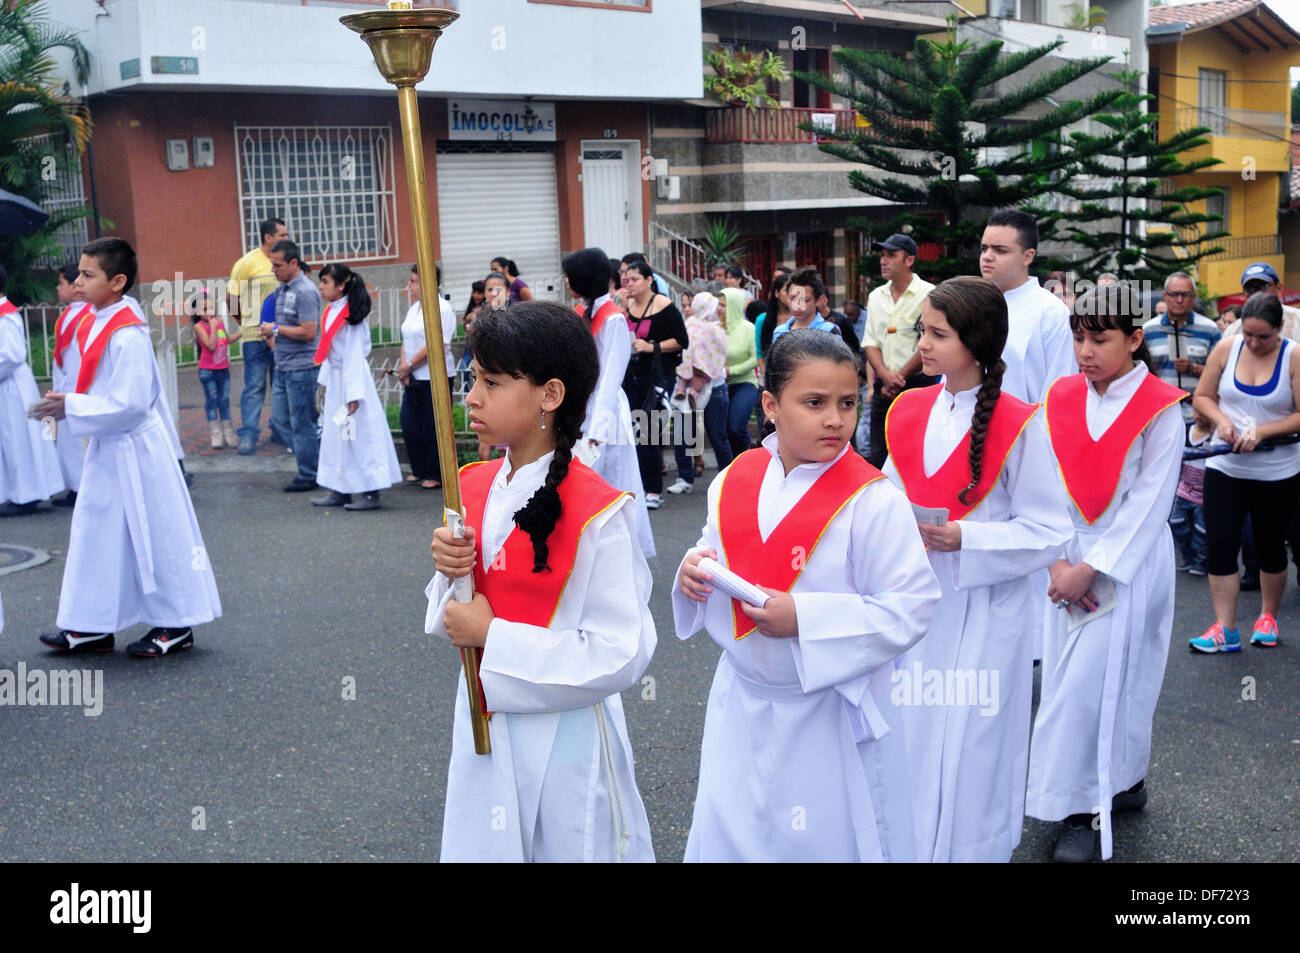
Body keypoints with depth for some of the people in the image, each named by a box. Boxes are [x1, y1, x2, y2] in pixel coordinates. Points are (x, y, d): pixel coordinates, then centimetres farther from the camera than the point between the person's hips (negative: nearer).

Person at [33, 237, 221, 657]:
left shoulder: (127, 336, -21)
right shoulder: (97, 325, 8)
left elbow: (129, 403, -24)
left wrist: (71, 407, -19)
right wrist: (67, 403, 4)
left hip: (133, 450, -10)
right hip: (107, 448, 10)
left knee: (153, 536, 2)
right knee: (96, 533, 13)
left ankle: (175, 625, 15)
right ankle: (92, 626, 23)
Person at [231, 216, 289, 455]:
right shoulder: (247, 263, -8)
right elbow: (232, 298, -2)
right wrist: (245, 322, 4)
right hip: (255, 336, -5)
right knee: (255, 386, -2)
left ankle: (279, 430, 23)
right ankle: (248, 436, 3)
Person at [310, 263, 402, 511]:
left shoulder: (350, 315, -17)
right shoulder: (330, 312, 8)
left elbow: (354, 355, -19)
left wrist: (354, 394, -21)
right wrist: (325, 380, 16)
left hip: (352, 377, -9)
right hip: (336, 378, 9)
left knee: (360, 434, -5)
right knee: (335, 433, 12)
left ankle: (371, 493, 0)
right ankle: (340, 490, 18)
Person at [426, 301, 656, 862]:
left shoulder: (597, 515, -21)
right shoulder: (472, 489, 1)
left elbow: (621, 656, -22)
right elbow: (451, 622, 10)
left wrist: (493, 636, -20)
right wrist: (450, 573, -13)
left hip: (564, 743, -6)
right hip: (482, 729, 6)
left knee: (565, 847, 10)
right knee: (480, 847, 19)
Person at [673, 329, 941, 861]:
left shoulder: (873, 500, -17)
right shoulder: (734, 481, -2)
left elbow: (910, 608, -19)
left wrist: (805, 619, -25)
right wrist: (694, 570, -9)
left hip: (830, 718, -4)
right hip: (740, 704, 5)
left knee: (824, 842, 12)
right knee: (726, 838, 18)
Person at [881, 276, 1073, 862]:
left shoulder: (1019, 427, -13)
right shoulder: (908, 412, 3)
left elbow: (1049, 533, -11)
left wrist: (963, 539, -22)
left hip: (980, 612, -5)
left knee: (967, 747, 4)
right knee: (909, 736, 12)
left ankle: (967, 848, 24)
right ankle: (909, 843, 31)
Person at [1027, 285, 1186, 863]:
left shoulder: (1160, 410, -11)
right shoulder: (1063, 397, 2)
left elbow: (1148, 502, -13)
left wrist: (1091, 569, -14)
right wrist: (1059, 561, -8)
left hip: (1128, 564, -5)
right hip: (1070, 560, 5)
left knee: (1094, 681, -6)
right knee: (1070, 678, 7)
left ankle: (1087, 808, 7)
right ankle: (1122, 785, 26)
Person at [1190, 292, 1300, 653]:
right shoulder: (1227, 348, -3)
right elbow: (1203, 396, 5)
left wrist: (1261, 431, -21)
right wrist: (1221, 420, -14)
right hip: (1225, 468, 2)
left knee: (1270, 548, 12)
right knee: (1220, 545, -3)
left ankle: (1268, 617, 32)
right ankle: (1225, 629, 2)